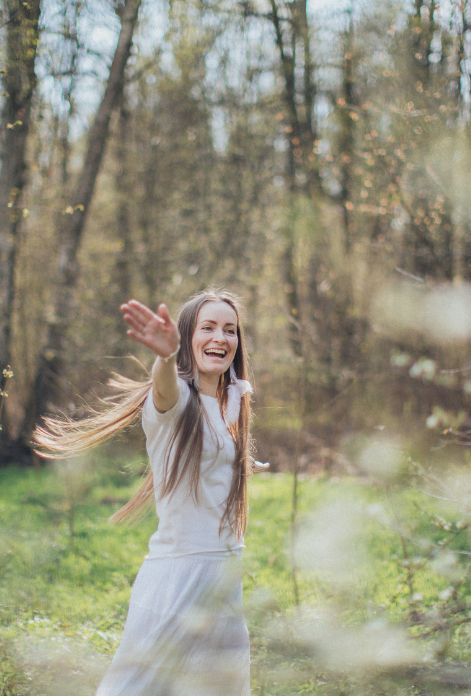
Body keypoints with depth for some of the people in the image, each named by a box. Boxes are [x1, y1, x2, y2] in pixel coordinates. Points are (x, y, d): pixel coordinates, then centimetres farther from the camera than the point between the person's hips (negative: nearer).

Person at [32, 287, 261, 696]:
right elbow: (165, 390, -42)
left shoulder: (236, 398, 9)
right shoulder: (175, 396, -14)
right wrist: (166, 355, -60)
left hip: (226, 568, 8)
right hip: (178, 568, -8)